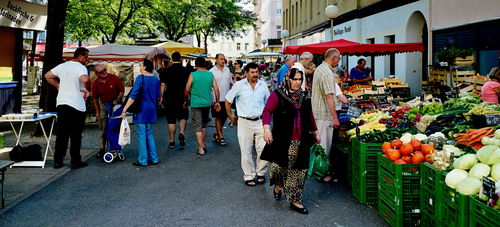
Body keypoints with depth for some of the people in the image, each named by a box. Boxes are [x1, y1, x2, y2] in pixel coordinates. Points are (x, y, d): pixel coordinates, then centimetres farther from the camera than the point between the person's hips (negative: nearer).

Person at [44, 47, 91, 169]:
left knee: (61, 134, 12)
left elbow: (47, 76, 19)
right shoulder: (81, 67, -11)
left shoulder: (63, 66, 11)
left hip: (61, 103, 6)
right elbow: (85, 79, -31)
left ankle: (58, 161, 15)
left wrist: (58, 85, 20)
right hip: (76, 105, -6)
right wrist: (88, 90, -13)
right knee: (76, 136, 3)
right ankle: (75, 162, 9)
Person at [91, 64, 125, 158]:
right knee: (103, 128, 1)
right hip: (103, 104, 1)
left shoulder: (114, 78, -14)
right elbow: (95, 98, 3)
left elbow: (122, 90, -3)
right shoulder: (95, 83, -9)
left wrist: (117, 100, -12)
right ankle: (102, 149, 7)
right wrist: (97, 112, 5)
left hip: (116, 104, -1)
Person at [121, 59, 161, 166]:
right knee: (149, 133, 14)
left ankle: (143, 160, 4)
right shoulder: (155, 79, 6)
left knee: (141, 134, 0)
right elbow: (158, 97, 12)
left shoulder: (140, 78, -11)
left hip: (141, 109, -6)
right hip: (151, 109, 6)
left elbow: (133, 96, -16)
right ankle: (154, 158, 15)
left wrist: (124, 110, -15)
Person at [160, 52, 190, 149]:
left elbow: (163, 85, -1)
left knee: (171, 120, 6)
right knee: (182, 117, 17)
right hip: (182, 98, 1)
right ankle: (181, 133, -7)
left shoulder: (166, 71, -3)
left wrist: (161, 97, 8)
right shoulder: (186, 70, -1)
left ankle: (172, 141, 9)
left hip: (169, 98, 0)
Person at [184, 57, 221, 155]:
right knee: (204, 124, 21)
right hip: (207, 103, 4)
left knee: (197, 127, 2)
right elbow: (216, 89, 0)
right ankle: (203, 144, 29)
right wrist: (217, 102, 10)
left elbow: (187, 90, -4)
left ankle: (201, 149, 0)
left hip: (196, 104, -4)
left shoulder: (193, 75, -7)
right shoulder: (210, 74, 1)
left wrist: (185, 101, 11)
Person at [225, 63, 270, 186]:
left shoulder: (263, 85, 5)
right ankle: (249, 176, 18)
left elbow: (268, 102, 19)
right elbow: (228, 100, 7)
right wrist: (230, 115, 11)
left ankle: (261, 173, 20)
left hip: (260, 121, 2)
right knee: (246, 152, 4)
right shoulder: (239, 85, -3)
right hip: (244, 122, -2)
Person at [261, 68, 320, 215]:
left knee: (298, 171, 6)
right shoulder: (278, 95, -5)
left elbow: (310, 116, 24)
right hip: (283, 141, -5)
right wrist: (267, 129, -28)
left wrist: (315, 132, 26)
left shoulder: (304, 96, 13)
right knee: (280, 166, -3)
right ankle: (278, 186, 31)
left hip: (301, 142, 5)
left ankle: (295, 201, 18)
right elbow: (267, 111, -14)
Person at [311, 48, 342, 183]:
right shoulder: (328, 73, -19)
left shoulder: (319, 69, 13)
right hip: (324, 113, -10)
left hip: (316, 111, 10)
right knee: (325, 145, -2)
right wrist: (335, 118, -24)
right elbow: (329, 97, -25)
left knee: (320, 142, 18)